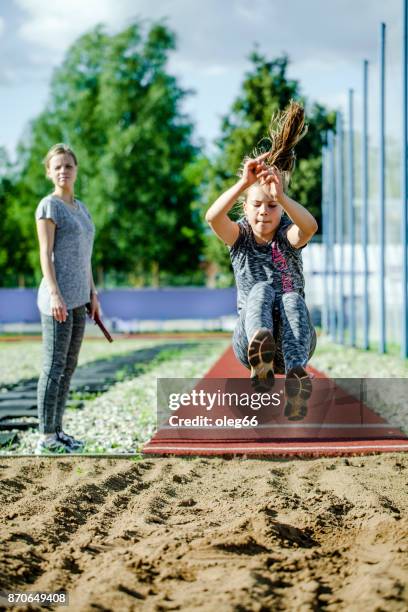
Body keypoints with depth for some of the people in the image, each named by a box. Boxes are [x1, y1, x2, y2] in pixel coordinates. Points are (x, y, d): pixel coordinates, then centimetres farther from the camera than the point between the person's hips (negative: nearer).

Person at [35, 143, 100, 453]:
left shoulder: (80, 207, 17)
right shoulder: (49, 206, -6)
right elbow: (45, 254, -12)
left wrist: (92, 293, 18)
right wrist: (55, 295, -19)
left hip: (78, 300, 8)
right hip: (57, 298, -8)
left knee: (69, 366, 9)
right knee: (54, 366, -6)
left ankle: (57, 430, 15)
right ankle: (46, 436, -2)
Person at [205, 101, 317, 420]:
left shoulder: (288, 236, 3)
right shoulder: (240, 236, 5)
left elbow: (309, 225, -23)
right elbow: (213, 217, -19)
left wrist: (282, 195, -39)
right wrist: (244, 183, -33)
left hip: (293, 340, 0)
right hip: (250, 338, 0)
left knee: (292, 299, -30)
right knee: (261, 289, -29)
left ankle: (297, 374, -59)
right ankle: (260, 355, -64)